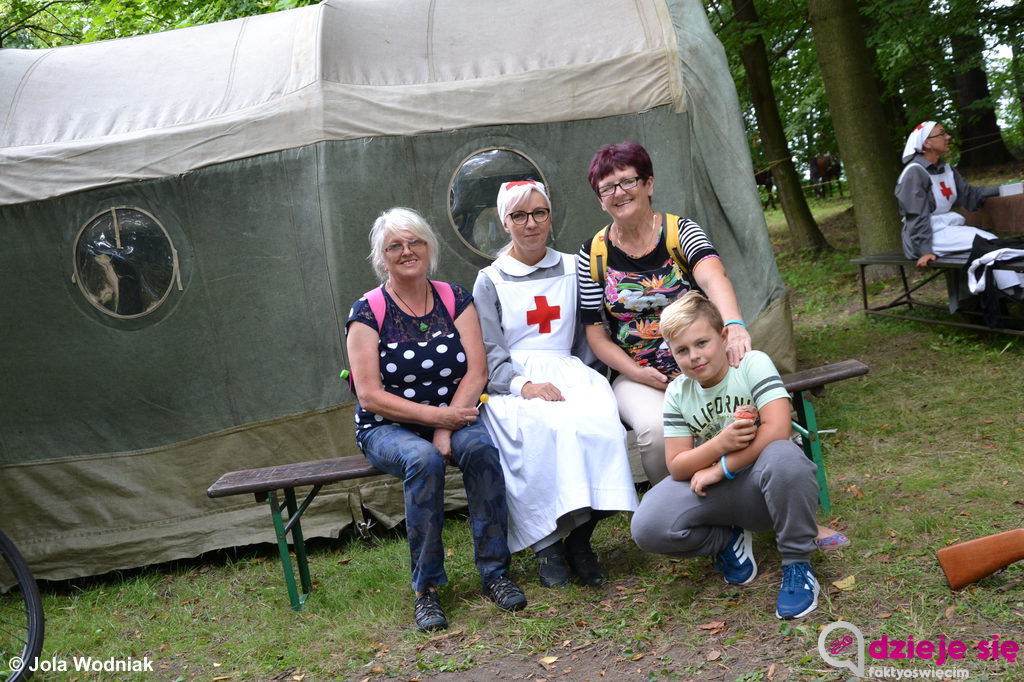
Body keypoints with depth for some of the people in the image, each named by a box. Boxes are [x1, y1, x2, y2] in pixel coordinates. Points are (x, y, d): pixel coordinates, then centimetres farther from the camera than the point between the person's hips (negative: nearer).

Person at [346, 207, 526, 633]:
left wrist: (447, 427, -18)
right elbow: (370, 395, -11)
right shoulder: (368, 311, -4)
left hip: (453, 415, 2)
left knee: (480, 447, -30)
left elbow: (477, 371, -4)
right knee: (423, 460, -34)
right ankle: (426, 589, -23)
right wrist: (436, 415, -20)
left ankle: (495, 572, -21)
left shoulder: (455, 299, 4)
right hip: (388, 427, -2)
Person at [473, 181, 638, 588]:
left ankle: (580, 536, -21)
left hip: (568, 372, 2)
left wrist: (587, 377, -2)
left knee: (597, 419, -32)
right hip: (512, 383, -2)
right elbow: (488, 353, 0)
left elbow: (590, 335, 18)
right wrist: (523, 384, -18)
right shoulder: (490, 281, 11)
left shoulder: (572, 269, 18)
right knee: (540, 427, -36)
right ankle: (546, 544, -24)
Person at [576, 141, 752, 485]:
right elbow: (596, 333, 4)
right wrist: (636, 372, -12)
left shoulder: (681, 231, -2)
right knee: (656, 429, -30)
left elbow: (713, 276, -25)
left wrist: (734, 325, -47)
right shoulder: (593, 254, 2)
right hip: (636, 376, 0)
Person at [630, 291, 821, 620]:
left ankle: (797, 566, -17)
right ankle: (729, 541, 6)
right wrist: (720, 443, -23)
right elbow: (677, 467, -4)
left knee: (783, 457, -41)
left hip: (763, 485, -3)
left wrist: (721, 468, -19)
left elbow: (777, 429, -24)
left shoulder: (753, 364, -10)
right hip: (716, 493, 3)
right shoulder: (678, 393, 1)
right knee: (647, 527, -24)